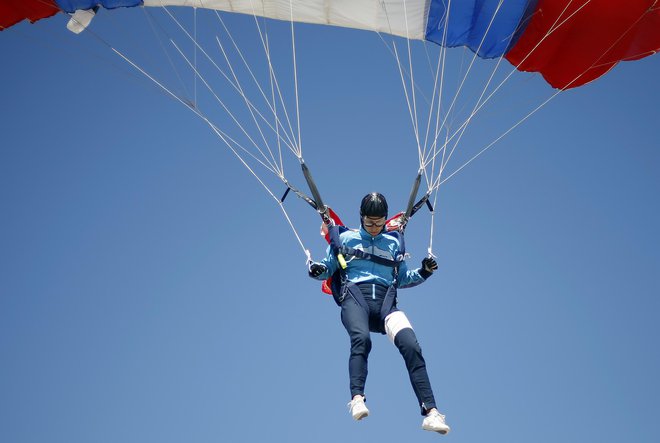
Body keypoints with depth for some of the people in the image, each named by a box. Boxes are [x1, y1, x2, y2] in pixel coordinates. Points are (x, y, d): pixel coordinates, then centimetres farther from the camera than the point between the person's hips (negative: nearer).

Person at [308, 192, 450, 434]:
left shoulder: (393, 243, 26)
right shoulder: (345, 239, 20)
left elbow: (402, 279, 30)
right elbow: (328, 268, 20)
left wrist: (423, 273, 12)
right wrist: (317, 270, -4)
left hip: (385, 301, 2)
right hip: (355, 296, -2)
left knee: (411, 345, -25)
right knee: (361, 338, -37)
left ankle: (430, 412, -31)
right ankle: (357, 399, -47)